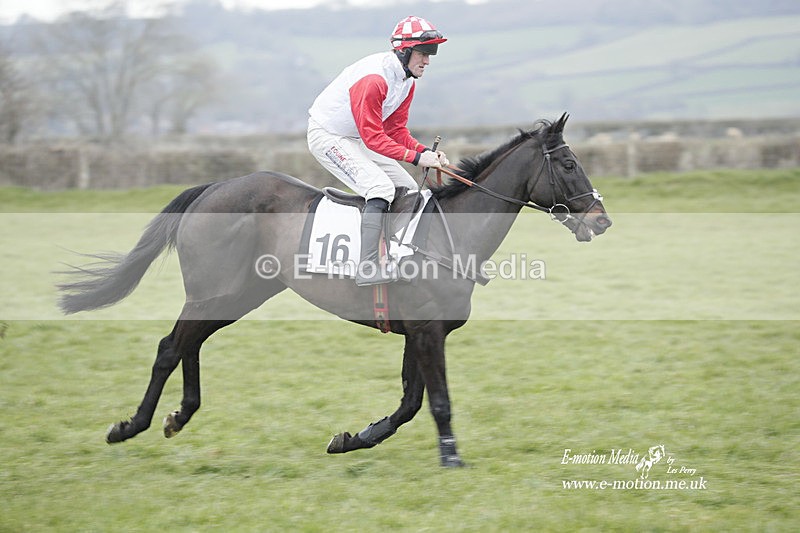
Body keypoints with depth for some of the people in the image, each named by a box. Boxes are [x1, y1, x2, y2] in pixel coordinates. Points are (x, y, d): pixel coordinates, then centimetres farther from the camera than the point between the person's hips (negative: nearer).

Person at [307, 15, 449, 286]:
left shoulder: (407, 81, 1)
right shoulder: (374, 78, -29)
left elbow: (396, 130, 5)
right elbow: (373, 136, -30)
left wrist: (426, 151, -12)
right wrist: (416, 157, -33)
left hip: (356, 139, 10)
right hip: (327, 136, -10)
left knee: (409, 190, 7)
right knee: (381, 186, -25)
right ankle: (367, 268, -31)